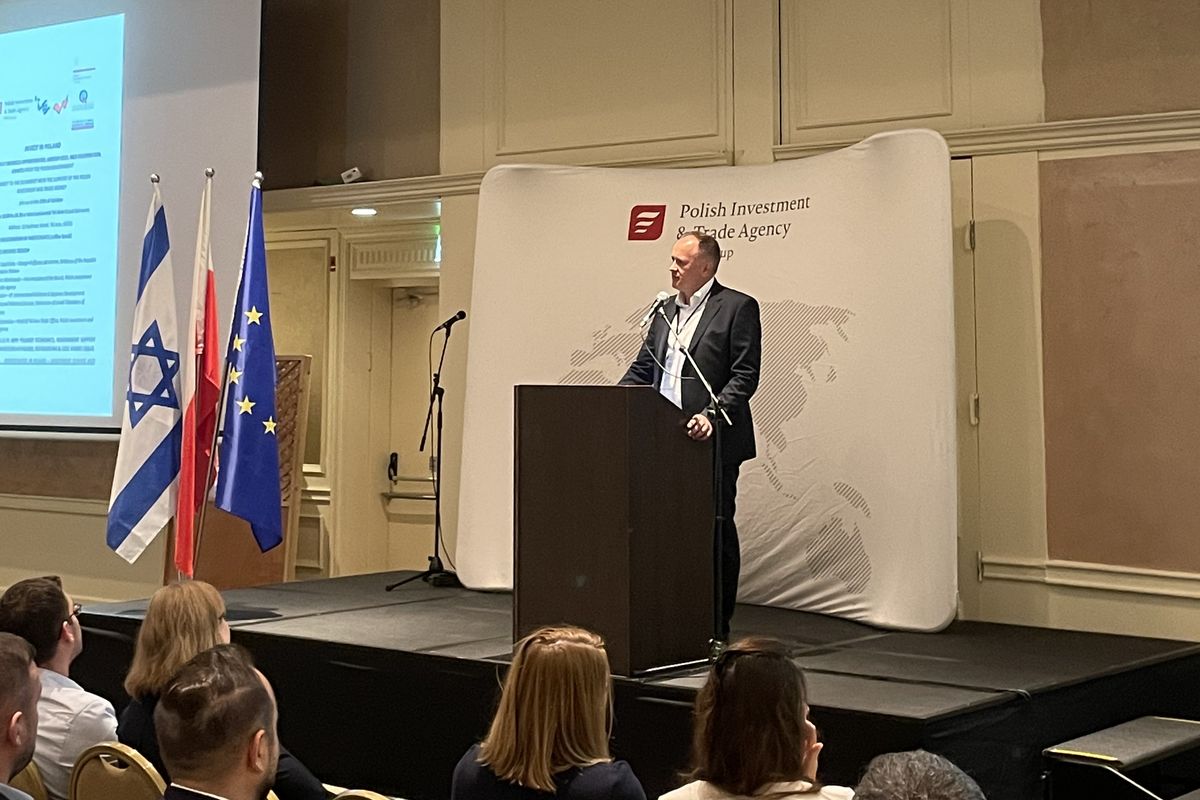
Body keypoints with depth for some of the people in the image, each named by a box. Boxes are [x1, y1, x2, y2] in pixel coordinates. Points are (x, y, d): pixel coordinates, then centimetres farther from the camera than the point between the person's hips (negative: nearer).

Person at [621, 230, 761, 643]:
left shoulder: (737, 307, -4)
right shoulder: (666, 310, 17)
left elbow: (745, 375, -10)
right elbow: (642, 369, 19)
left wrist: (713, 415, -22)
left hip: (712, 441, -6)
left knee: (716, 531, 2)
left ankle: (716, 629, 9)